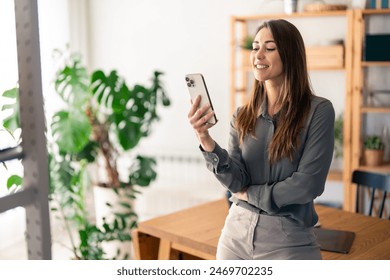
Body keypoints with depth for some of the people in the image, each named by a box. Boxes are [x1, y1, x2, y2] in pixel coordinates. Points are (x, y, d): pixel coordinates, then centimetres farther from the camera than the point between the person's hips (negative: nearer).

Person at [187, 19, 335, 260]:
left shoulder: (318, 110, -10)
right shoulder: (243, 115, 2)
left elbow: (307, 184, -16)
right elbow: (237, 181, -7)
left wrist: (251, 194, -5)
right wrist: (206, 141, -21)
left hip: (288, 240, -4)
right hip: (236, 233, 4)